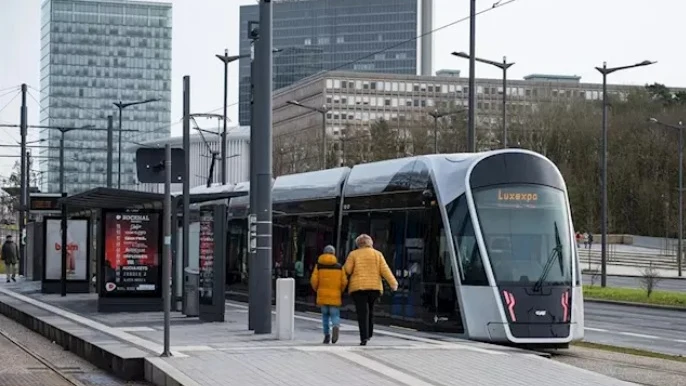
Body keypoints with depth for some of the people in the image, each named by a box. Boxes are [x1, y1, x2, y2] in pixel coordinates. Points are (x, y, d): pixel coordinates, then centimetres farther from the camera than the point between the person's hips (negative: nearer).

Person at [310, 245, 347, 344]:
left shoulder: (319, 266, 2)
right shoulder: (339, 266, 3)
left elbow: (313, 280, -5)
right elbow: (344, 281, -3)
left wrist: (317, 290, 13)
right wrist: (340, 291, 14)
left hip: (323, 295, 1)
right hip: (335, 295, 0)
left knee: (325, 315, 15)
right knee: (335, 314, 4)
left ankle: (327, 335, 8)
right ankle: (336, 326, -27)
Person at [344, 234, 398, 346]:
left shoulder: (353, 254, 3)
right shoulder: (377, 254, 8)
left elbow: (347, 270, -4)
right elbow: (384, 270, -2)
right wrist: (393, 283, -4)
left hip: (358, 287, -2)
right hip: (374, 286, 2)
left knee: (362, 312, -4)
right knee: (370, 310, 21)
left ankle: (364, 337, -14)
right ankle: (369, 334, 19)